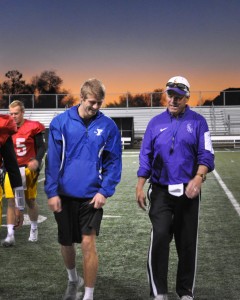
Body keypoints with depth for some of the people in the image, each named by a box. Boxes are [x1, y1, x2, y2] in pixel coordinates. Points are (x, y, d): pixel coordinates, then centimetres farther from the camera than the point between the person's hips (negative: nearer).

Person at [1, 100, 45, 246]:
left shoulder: (32, 127, -9)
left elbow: (41, 147, -5)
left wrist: (37, 161, -21)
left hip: (28, 168, -3)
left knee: (30, 200, 9)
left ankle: (34, 229, 30)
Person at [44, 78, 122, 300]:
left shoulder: (108, 126, -4)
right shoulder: (61, 122, -5)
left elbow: (114, 161, -1)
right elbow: (53, 160, -3)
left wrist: (105, 191, -9)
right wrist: (52, 192, -6)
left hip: (92, 195, -1)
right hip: (64, 194, 2)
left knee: (88, 244, -4)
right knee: (66, 243, 15)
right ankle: (73, 280, 42)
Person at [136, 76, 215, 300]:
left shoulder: (197, 122, 0)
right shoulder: (156, 122, 7)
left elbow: (206, 155, -5)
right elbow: (145, 157, 8)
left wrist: (198, 177, -23)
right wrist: (140, 187, 2)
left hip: (188, 192, 0)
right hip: (161, 191, 1)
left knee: (187, 243, 7)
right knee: (159, 237, -13)